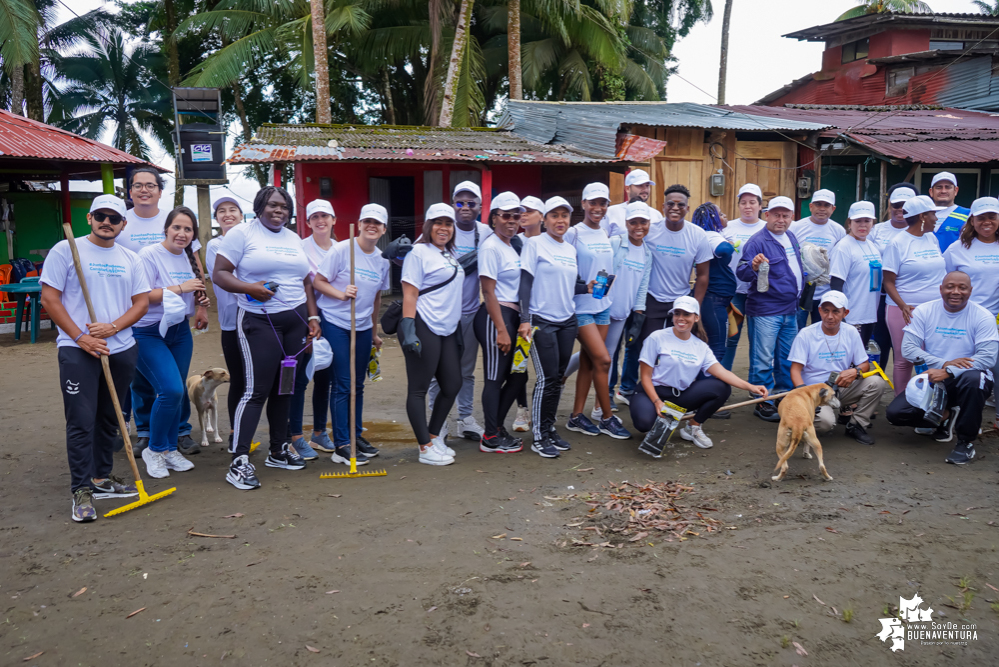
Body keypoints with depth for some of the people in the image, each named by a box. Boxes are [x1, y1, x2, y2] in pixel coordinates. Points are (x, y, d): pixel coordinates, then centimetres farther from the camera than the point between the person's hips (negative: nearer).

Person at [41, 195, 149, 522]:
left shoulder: (129, 259, 10)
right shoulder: (66, 250, -2)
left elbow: (142, 302, 8)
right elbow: (49, 299, -6)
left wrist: (112, 327, -9)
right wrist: (80, 337, -13)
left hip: (121, 349, 5)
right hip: (78, 350, -5)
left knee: (109, 419, 14)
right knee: (81, 421, -6)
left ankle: (102, 477, 27)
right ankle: (81, 490, 1)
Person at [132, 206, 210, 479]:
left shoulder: (189, 257, 10)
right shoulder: (149, 255, -13)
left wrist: (200, 305, 3)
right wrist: (180, 288, -22)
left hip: (180, 332, 7)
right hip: (149, 333, -7)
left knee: (177, 392, 8)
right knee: (170, 389, -17)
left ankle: (171, 449, 24)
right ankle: (154, 450, 4)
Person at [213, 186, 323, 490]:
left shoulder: (294, 239, 16)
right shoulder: (242, 233, -2)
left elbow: (306, 282, 19)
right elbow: (219, 274, -7)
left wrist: (313, 317, 11)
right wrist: (249, 288, -23)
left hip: (296, 319, 6)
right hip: (259, 322, -6)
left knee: (284, 387, 11)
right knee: (257, 389, -11)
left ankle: (279, 450, 25)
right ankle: (239, 462, -6)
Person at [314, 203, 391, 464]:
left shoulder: (382, 260, 8)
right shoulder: (341, 250, -9)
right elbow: (318, 282, -7)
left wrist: (375, 332, 20)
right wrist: (341, 294, -23)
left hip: (363, 327, 5)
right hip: (336, 324, -5)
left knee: (358, 385, 12)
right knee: (343, 385, -6)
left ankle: (356, 435, 25)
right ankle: (341, 445, -1)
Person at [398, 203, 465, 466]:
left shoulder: (450, 255, 18)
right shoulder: (419, 252, -6)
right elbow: (410, 295, -12)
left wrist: (458, 329, 19)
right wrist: (408, 330, -20)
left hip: (448, 330, 9)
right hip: (424, 329, -9)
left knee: (452, 385, 11)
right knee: (419, 388, -1)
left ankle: (434, 436, 25)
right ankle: (426, 447, 4)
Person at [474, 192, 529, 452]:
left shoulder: (515, 245, 15)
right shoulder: (491, 247, -11)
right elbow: (488, 292, -15)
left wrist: (523, 322, 12)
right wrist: (501, 330, -18)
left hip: (512, 316, 9)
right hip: (494, 317, -9)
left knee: (519, 376, 13)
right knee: (495, 378, -1)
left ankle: (496, 428, 26)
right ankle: (491, 439, 10)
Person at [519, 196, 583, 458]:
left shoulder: (570, 249, 14)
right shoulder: (535, 244, -5)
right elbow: (525, 283, -9)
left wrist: (588, 287, 5)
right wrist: (525, 319, -15)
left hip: (567, 321, 6)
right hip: (542, 321, -6)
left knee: (558, 378, 9)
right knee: (547, 378, -7)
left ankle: (550, 429, 21)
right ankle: (539, 437, 4)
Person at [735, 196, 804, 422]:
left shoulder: (791, 237, 11)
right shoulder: (757, 241, -14)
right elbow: (741, 273, -23)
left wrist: (797, 296, 26)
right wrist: (753, 266, -42)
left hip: (790, 310, 8)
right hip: (765, 311, -8)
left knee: (787, 358, 16)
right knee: (763, 359, -4)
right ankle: (763, 403, 4)